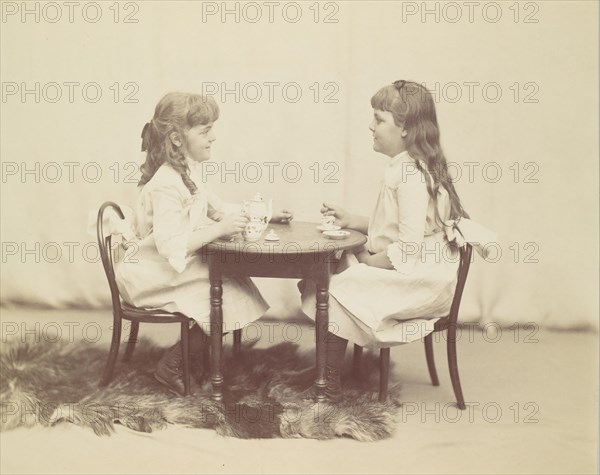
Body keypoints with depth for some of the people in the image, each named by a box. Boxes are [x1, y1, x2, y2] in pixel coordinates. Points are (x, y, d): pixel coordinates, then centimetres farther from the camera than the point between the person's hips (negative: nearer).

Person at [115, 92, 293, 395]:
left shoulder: (189, 171, 7)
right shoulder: (166, 185, -25)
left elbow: (217, 209, 19)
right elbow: (170, 246, -32)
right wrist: (219, 229, -33)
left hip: (182, 266, 9)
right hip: (156, 276, -9)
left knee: (236, 287, -1)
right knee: (226, 296, -15)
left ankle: (192, 354, 9)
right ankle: (171, 367, -3)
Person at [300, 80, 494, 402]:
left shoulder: (411, 176, -20)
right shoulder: (403, 169, 11)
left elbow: (408, 248, -24)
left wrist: (367, 261, -12)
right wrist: (351, 221, 8)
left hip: (417, 282, -10)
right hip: (408, 274, 10)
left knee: (332, 291, -12)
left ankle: (330, 386, 1)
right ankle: (328, 376, 4)